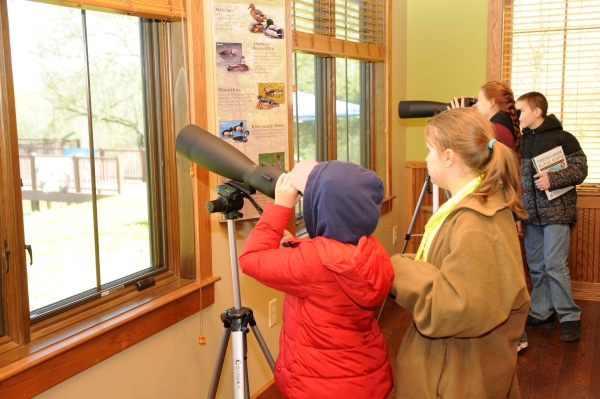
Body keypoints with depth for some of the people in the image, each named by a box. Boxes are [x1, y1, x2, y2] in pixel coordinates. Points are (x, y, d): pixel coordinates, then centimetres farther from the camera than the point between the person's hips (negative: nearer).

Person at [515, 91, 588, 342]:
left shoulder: (562, 138, -5)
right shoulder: (523, 142, 12)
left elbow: (580, 169, -7)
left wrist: (552, 180, -21)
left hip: (556, 212, -6)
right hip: (532, 214, 6)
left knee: (554, 265, -9)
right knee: (536, 268, 9)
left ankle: (569, 317, 4)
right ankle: (541, 314, 19)